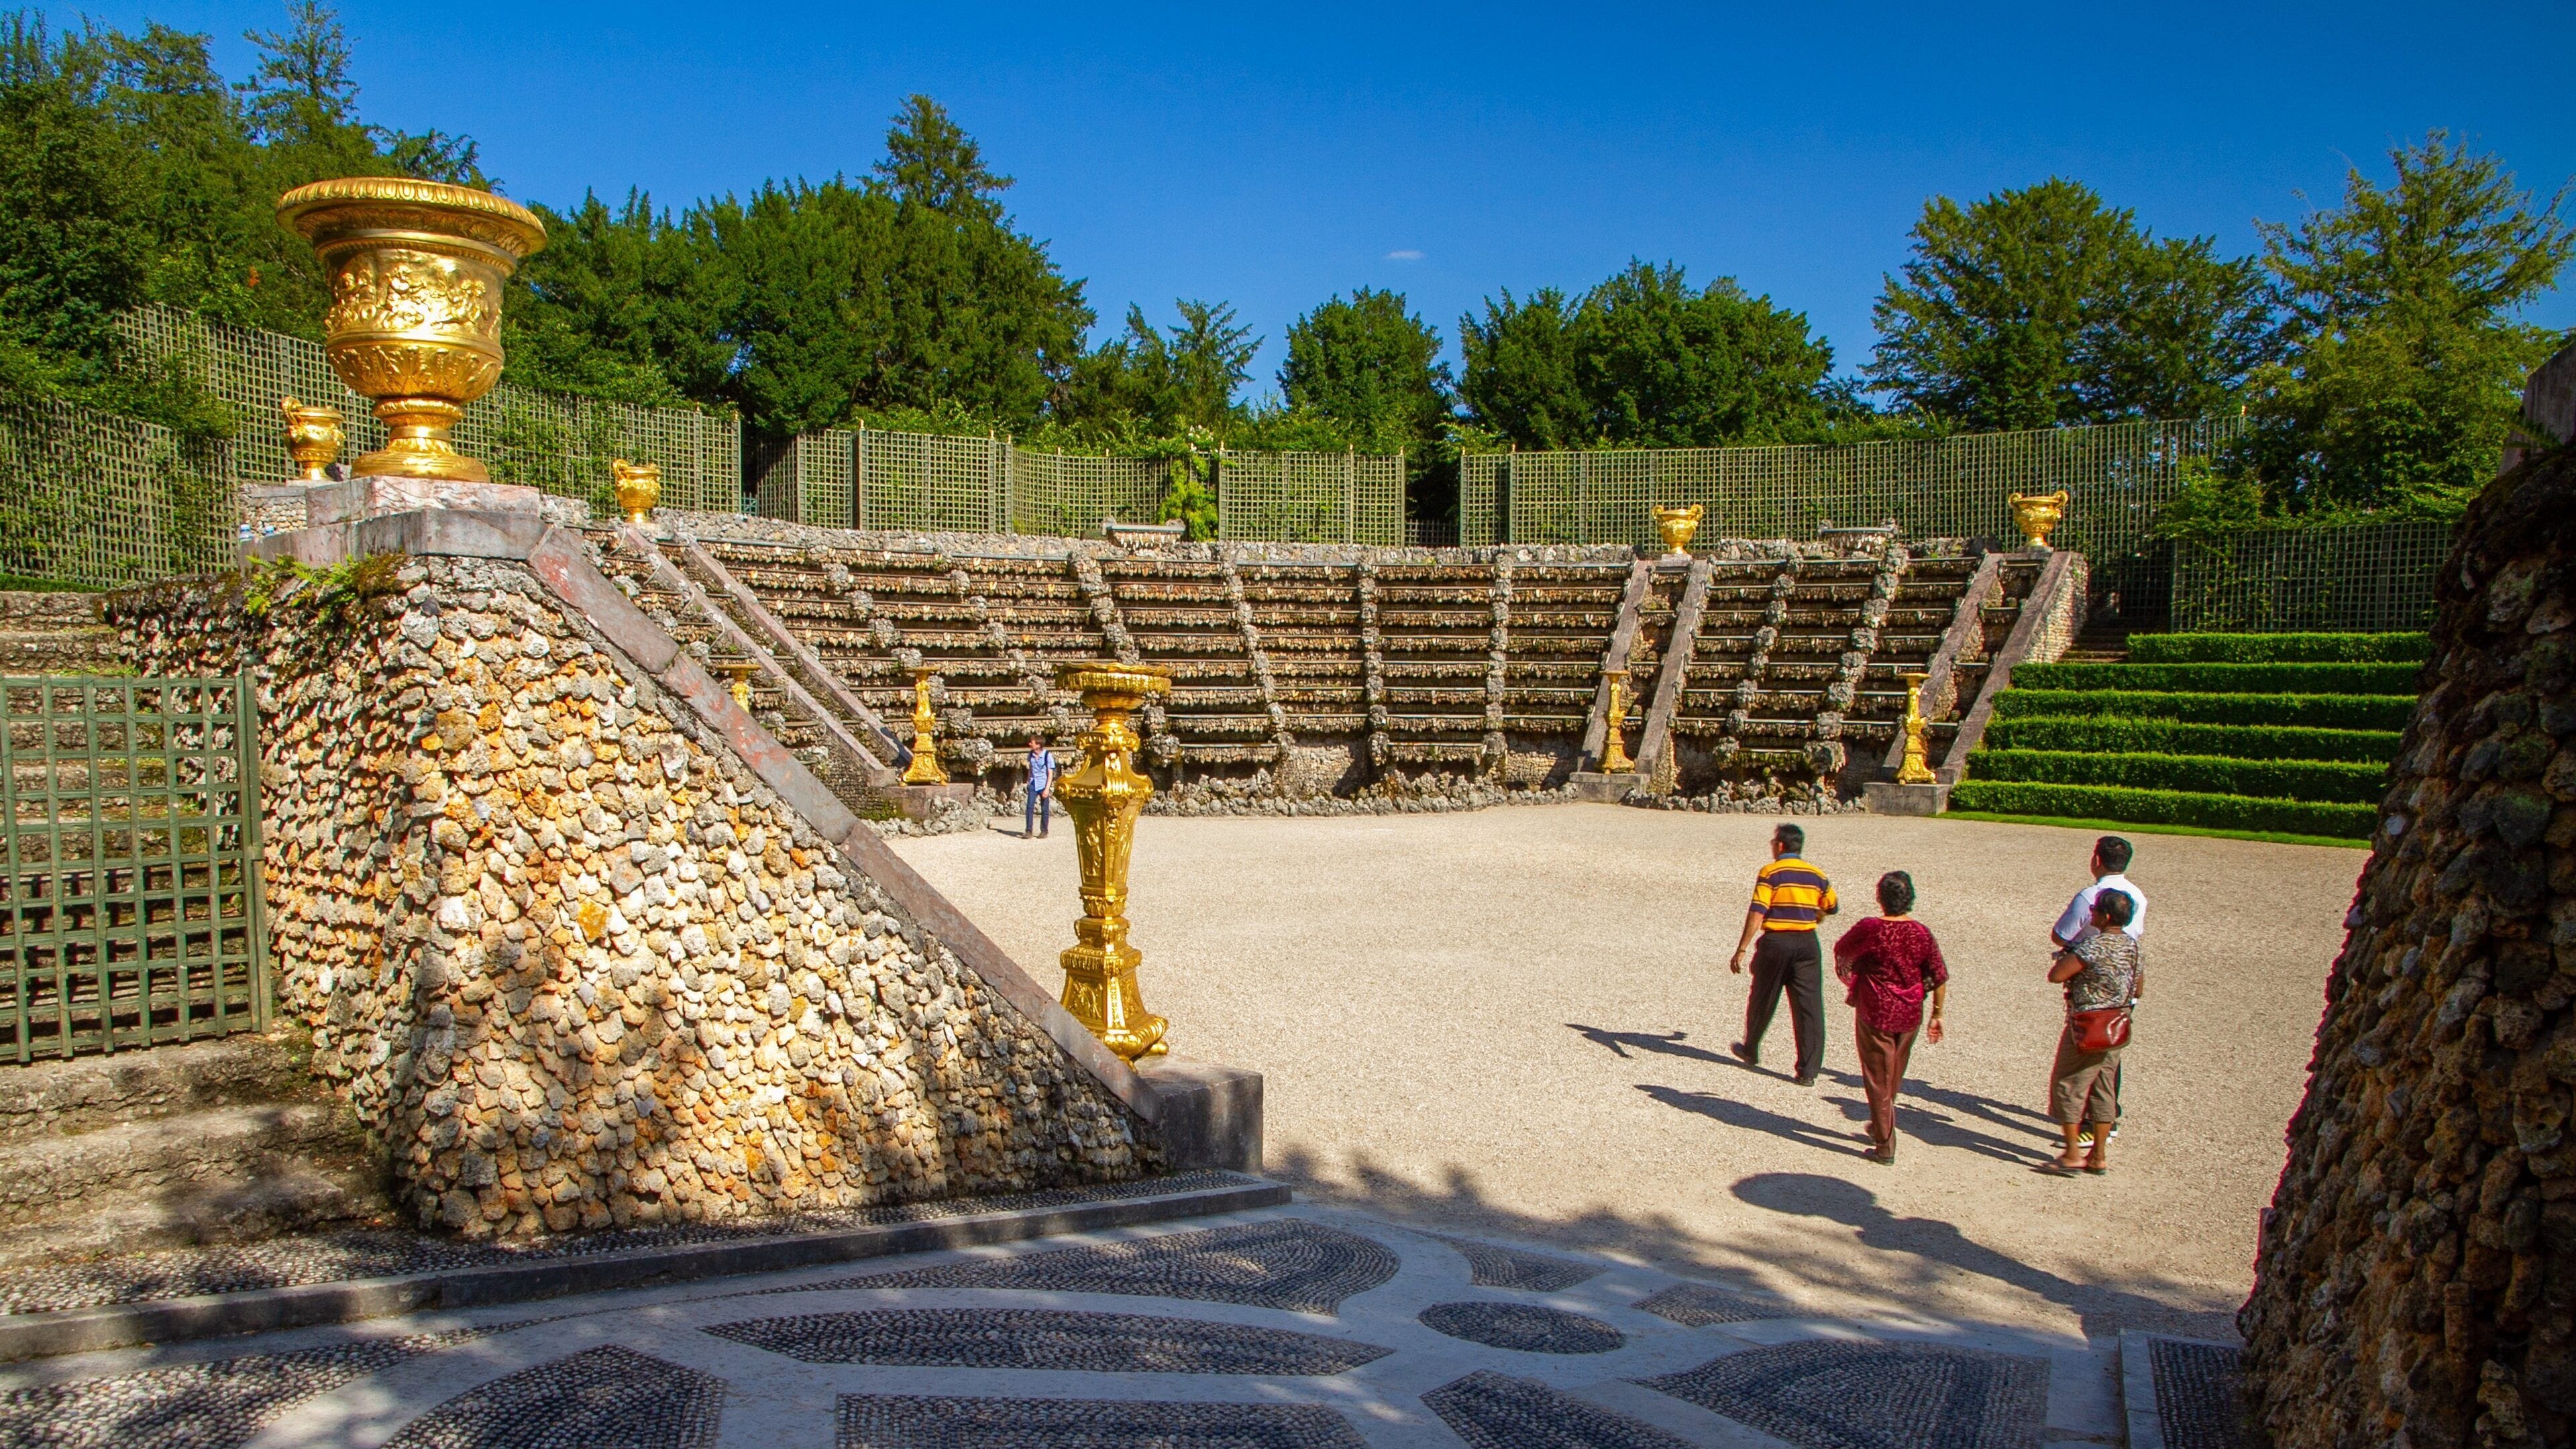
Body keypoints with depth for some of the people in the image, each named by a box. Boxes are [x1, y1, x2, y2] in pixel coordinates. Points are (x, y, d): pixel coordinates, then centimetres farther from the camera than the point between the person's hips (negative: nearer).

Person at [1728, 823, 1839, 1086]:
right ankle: (1809, 1070, -2)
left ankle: (1750, 1051, 34)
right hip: (1807, 944, 3)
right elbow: (1832, 908, 20)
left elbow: (1757, 914, -16)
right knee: (1809, 1006, 2)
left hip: (1775, 943, -3)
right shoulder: (1817, 875, 6)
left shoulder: (1770, 873, -8)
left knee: (1762, 1001, 15)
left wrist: (1741, 950, -14)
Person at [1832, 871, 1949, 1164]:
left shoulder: (1870, 929, -16)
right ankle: (1881, 1126, 40)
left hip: (1874, 1014, -4)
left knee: (1878, 1079, 5)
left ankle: (1885, 1146, 5)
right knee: (1895, 1077, 22)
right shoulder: (1923, 933, -7)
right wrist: (1936, 1015, 10)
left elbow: (1841, 951, 3)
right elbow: (1939, 979, -2)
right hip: (1910, 1016, 4)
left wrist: (1849, 978, 23)